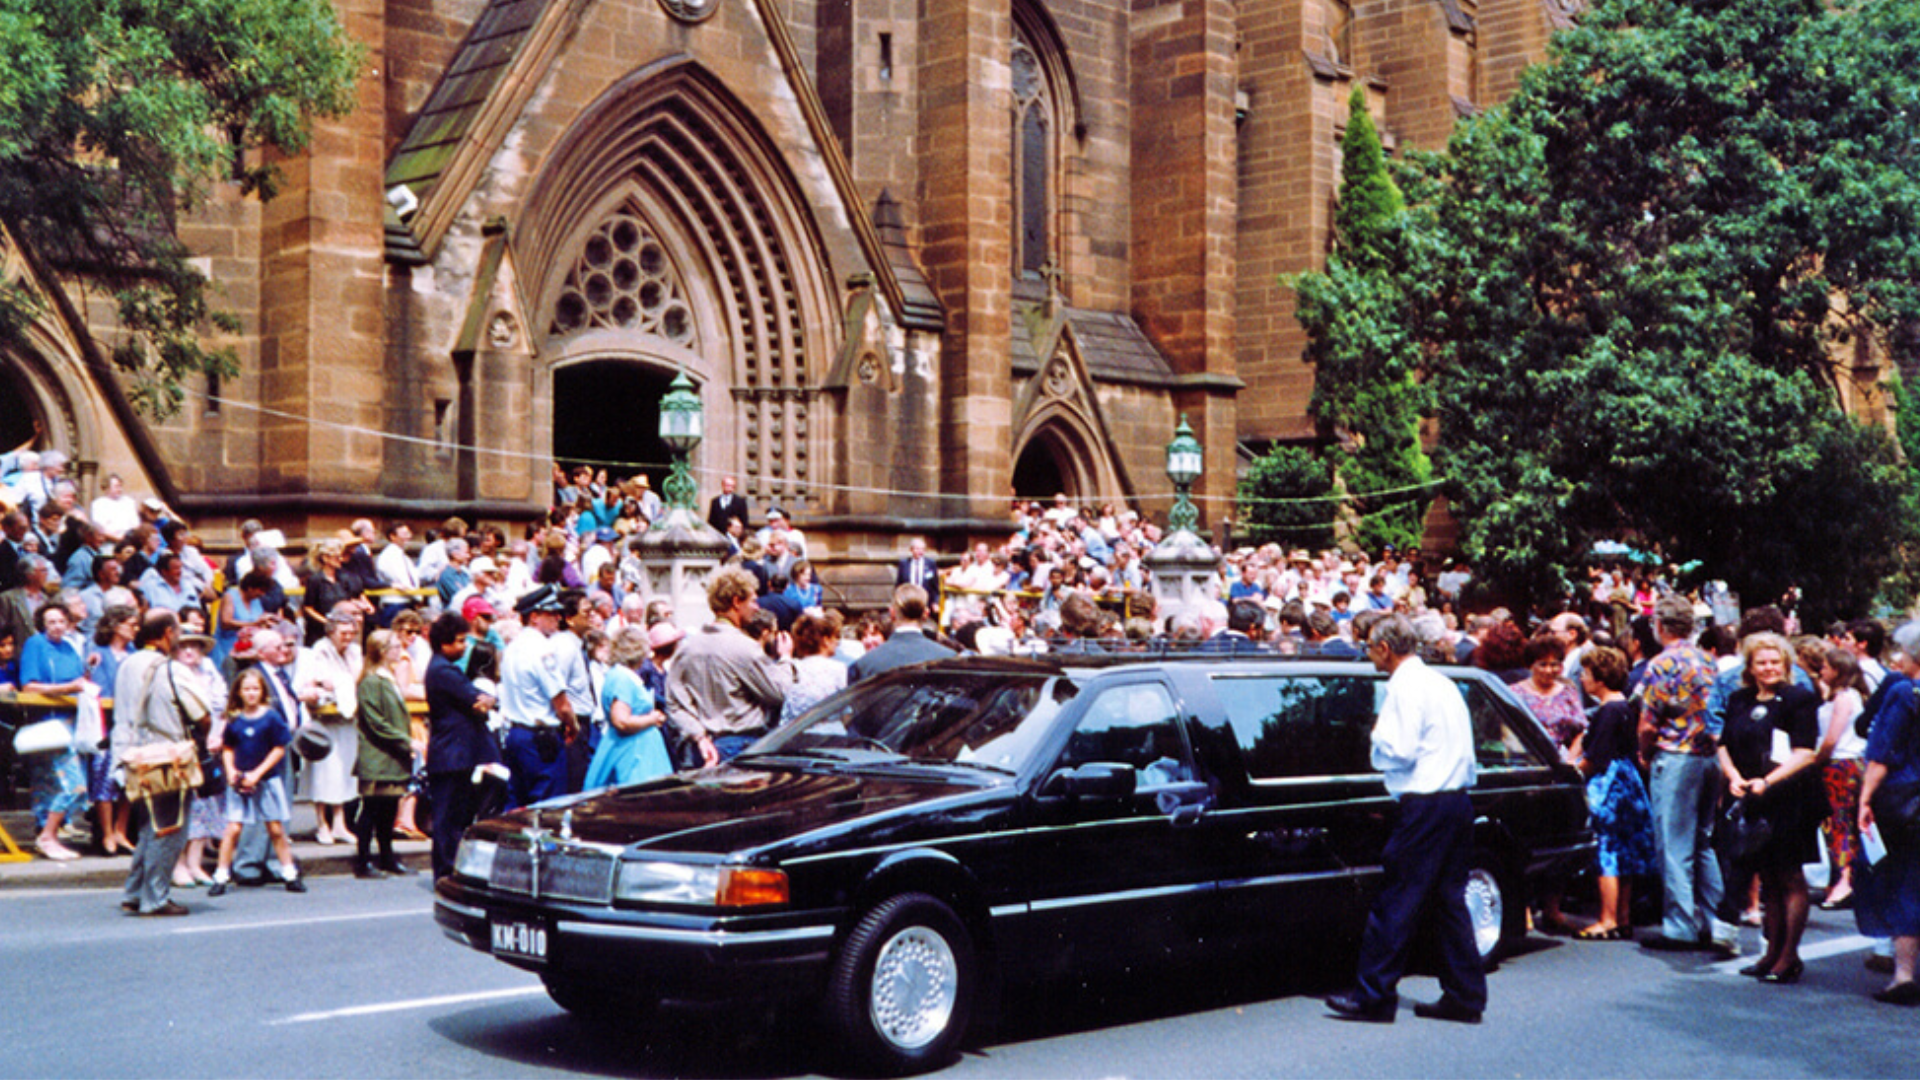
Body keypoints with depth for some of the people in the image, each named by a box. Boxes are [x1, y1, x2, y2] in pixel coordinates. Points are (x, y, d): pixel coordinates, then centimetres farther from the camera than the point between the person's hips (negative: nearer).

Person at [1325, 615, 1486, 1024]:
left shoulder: (1405, 686, -10)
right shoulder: (1441, 682, 18)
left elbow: (1399, 751, -17)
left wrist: (1377, 736, 2)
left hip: (1425, 806, -9)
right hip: (1457, 801, 9)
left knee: (1396, 902, -5)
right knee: (1448, 901, 12)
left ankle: (1373, 996, -2)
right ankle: (1464, 995, 14)